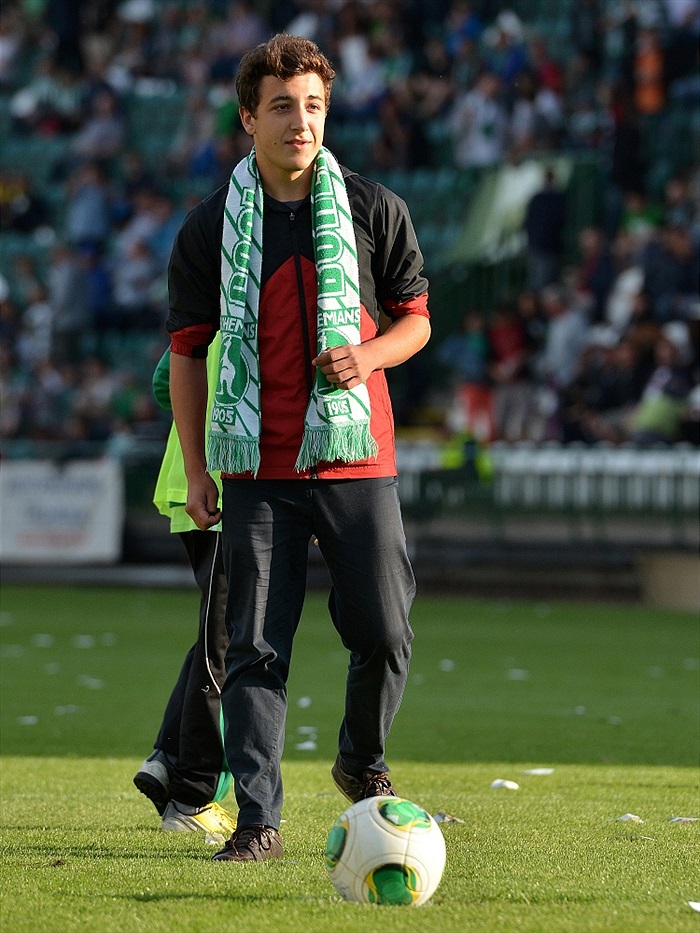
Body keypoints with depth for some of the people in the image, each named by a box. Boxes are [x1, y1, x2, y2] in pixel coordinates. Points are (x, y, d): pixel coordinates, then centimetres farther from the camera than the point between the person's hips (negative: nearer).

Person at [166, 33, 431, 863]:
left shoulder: (374, 210, 3)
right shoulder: (210, 226, 3)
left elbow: (414, 320, 12)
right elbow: (188, 350, 9)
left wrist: (368, 356, -12)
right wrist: (194, 470, 5)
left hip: (355, 456, 0)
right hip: (257, 466, 0)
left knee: (384, 634, -3)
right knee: (256, 647, -4)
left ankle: (362, 761, 25)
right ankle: (257, 820, -3)